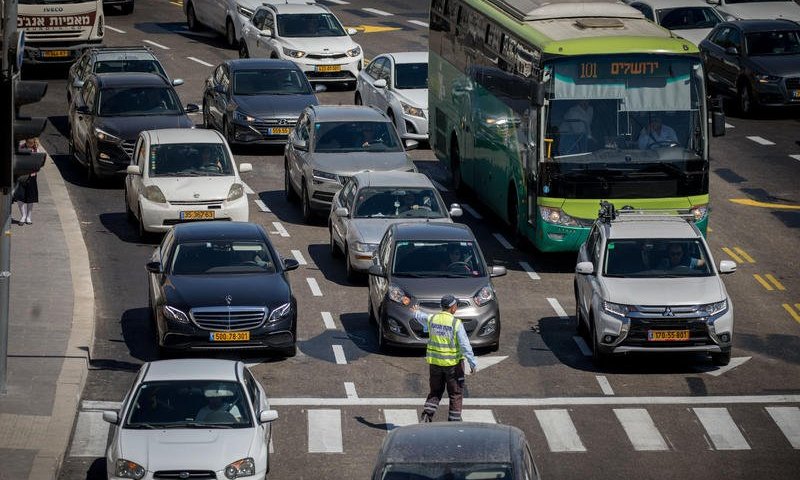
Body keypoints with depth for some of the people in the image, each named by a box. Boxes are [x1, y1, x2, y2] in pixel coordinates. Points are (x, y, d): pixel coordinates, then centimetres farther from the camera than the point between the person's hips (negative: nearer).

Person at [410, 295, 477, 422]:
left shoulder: (431, 319, -2)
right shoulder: (456, 323, -17)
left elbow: (421, 317, 23)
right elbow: (465, 346, -18)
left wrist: (416, 313, 47)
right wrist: (473, 363, -13)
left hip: (435, 362, 5)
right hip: (453, 363, -5)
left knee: (435, 392, 17)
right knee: (456, 394, 8)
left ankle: (427, 415, 1)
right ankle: (454, 421, 9)